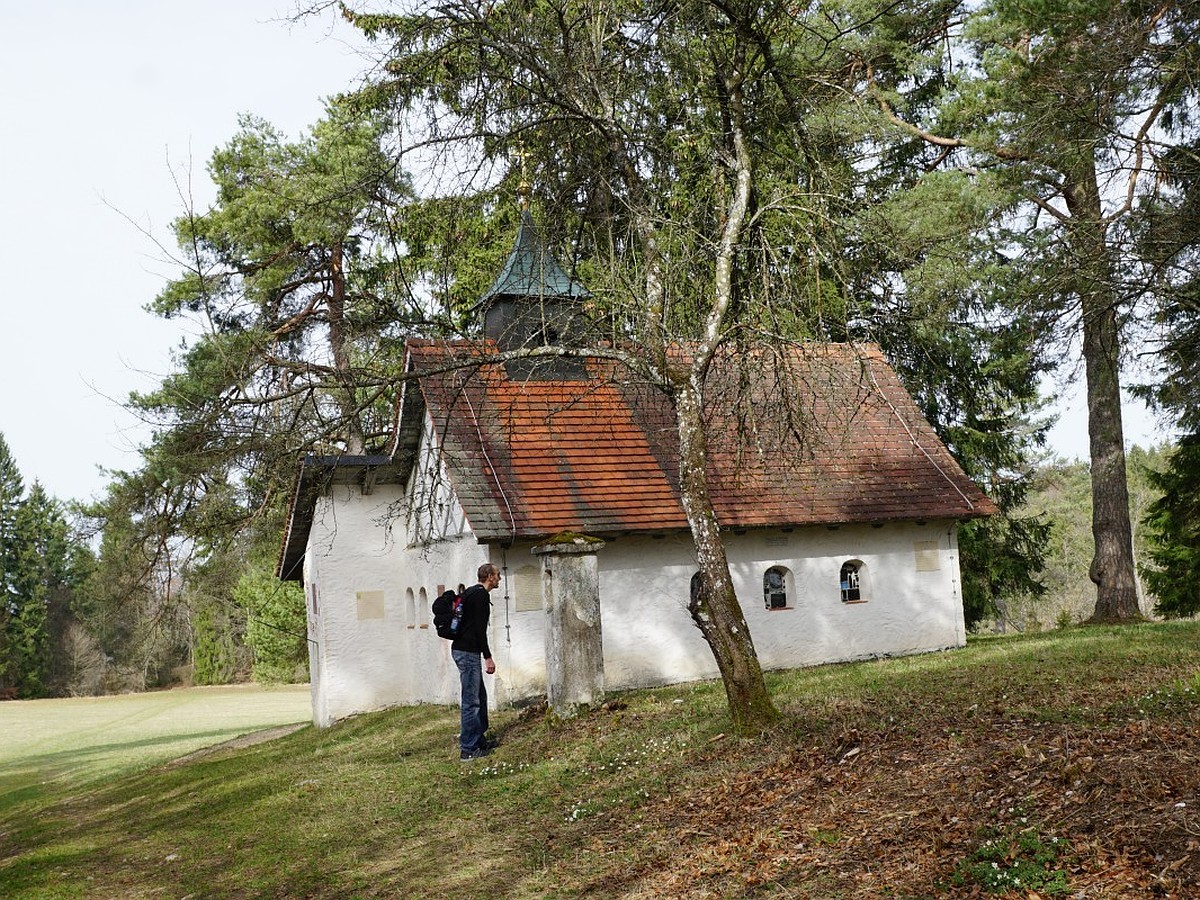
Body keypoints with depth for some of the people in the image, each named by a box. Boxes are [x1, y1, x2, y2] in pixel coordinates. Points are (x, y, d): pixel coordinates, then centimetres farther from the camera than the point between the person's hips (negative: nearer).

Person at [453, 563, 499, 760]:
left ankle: (480, 740, 23)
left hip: (460, 649, 11)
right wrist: (488, 657, -19)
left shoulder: (470, 592, 19)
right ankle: (468, 749, -5)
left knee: (480, 696, 17)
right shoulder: (481, 595, -13)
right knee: (471, 701, -7)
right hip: (468, 652, -11)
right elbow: (480, 629, -20)